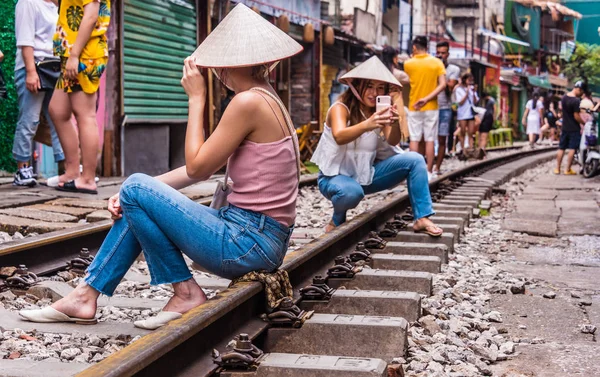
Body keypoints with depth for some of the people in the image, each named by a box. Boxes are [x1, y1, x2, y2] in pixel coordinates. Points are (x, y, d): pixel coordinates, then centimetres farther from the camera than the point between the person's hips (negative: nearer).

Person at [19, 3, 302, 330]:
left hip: (247, 244, -10)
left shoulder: (249, 101, -17)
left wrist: (196, 98, -3)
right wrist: (134, 194, 8)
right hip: (262, 240, 10)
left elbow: (197, 168, -12)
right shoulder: (267, 100, 14)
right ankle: (85, 296, 17)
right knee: (136, 202, 15)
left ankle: (185, 292, 1)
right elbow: (202, 168, 14)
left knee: (135, 190, -8)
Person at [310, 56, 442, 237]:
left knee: (415, 160, -9)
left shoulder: (380, 112, 3)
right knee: (352, 191, -40)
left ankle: (422, 218, -12)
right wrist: (366, 125, -54)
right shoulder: (340, 108, -14)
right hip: (335, 176, -6)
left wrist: (395, 123, -37)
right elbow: (339, 137, -35)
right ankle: (337, 220, -7)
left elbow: (392, 141, -14)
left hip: (367, 174, 6)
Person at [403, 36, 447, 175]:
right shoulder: (437, 62, -3)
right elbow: (442, 84, -11)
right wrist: (427, 98, -14)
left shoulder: (408, 63, -4)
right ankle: (428, 171, 3)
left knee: (414, 139, 5)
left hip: (414, 107, 0)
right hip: (431, 107, 0)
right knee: (430, 140, 3)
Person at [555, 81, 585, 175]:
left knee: (561, 148, 11)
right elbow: (576, 116, -19)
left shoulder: (564, 97, 5)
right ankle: (568, 170, 1)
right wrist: (584, 123, -6)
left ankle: (557, 168, 13)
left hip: (565, 127, 7)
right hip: (574, 128, -7)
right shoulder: (575, 101, -19)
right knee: (572, 149, 0)